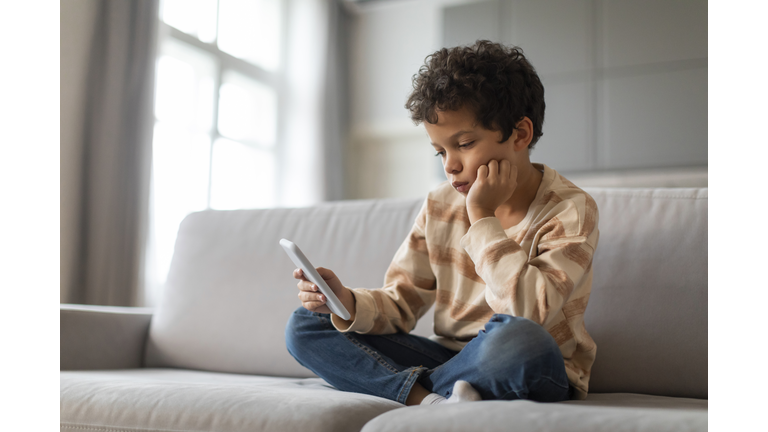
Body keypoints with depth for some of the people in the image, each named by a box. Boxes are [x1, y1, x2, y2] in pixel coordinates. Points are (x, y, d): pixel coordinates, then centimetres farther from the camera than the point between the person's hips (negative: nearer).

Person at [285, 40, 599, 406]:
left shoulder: (570, 210, -11)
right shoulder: (440, 206, 6)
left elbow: (528, 310, -26)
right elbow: (400, 303, 4)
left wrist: (482, 218, -19)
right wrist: (349, 304, -17)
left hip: (541, 374, -5)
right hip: (453, 360, 5)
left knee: (516, 339, -42)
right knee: (304, 327, -4)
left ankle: (420, 391, -12)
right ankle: (433, 401, -24)